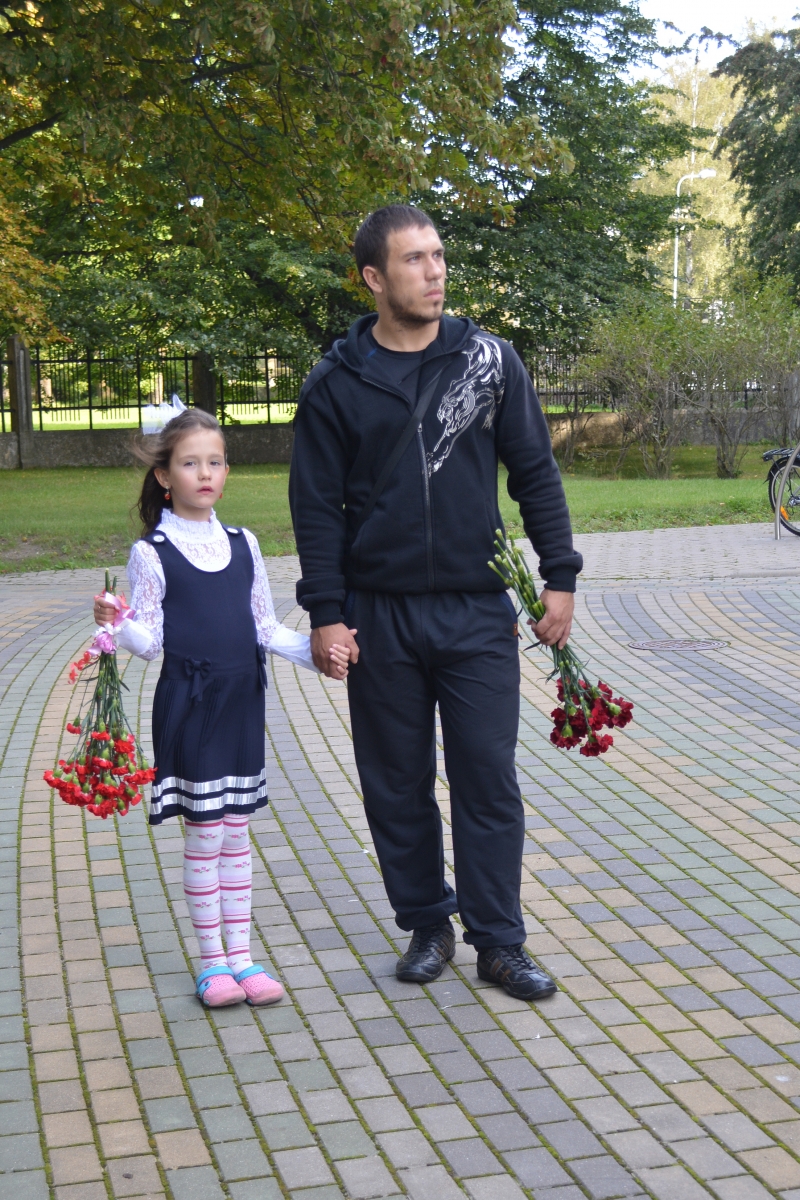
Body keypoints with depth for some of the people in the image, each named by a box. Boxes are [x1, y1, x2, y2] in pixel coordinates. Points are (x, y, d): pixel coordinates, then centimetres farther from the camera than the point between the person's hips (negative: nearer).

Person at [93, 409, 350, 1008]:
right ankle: (213, 962, 13)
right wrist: (117, 624, -28)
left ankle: (242, 954, 19)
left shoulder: (243, 544, 7)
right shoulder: (152, 552, -6)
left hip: (242, 700, 4)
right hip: (188, 705, -4)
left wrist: (315, 650, -2)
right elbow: (150, 639, -8)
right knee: (204, 834, 1)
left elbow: (265, 627, 11)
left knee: (237, 830, 11)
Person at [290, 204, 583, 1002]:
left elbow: (536, 473, 7)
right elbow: (316, 504, 1)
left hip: (478, 613, 0)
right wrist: (326, 613, -6)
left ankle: (498, 943, 12)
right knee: (397, 784, 9)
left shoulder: (490, 360, 3)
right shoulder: (336, 383, -1)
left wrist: (559, 576, 2)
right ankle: (427, 926, 25)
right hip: (381, 616, 0)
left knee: (488, 779, 1)